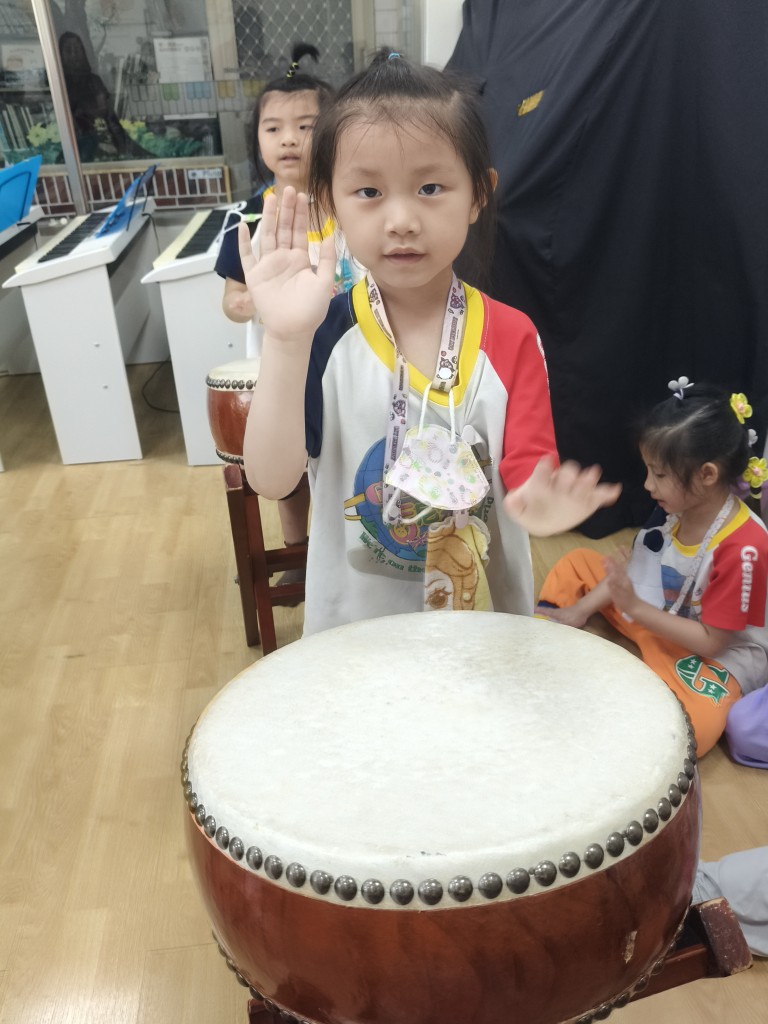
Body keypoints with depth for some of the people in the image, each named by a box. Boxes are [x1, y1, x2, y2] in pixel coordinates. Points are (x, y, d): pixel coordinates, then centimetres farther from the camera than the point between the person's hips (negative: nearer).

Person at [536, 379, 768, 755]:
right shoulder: (674, 507, -11)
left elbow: (711, 640, -26)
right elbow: (635, 567, 1)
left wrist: (634, 607, -29)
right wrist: (580, 611, -10)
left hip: (715, 656, -7)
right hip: (657, 618, 7)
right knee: (576, 563, 8)